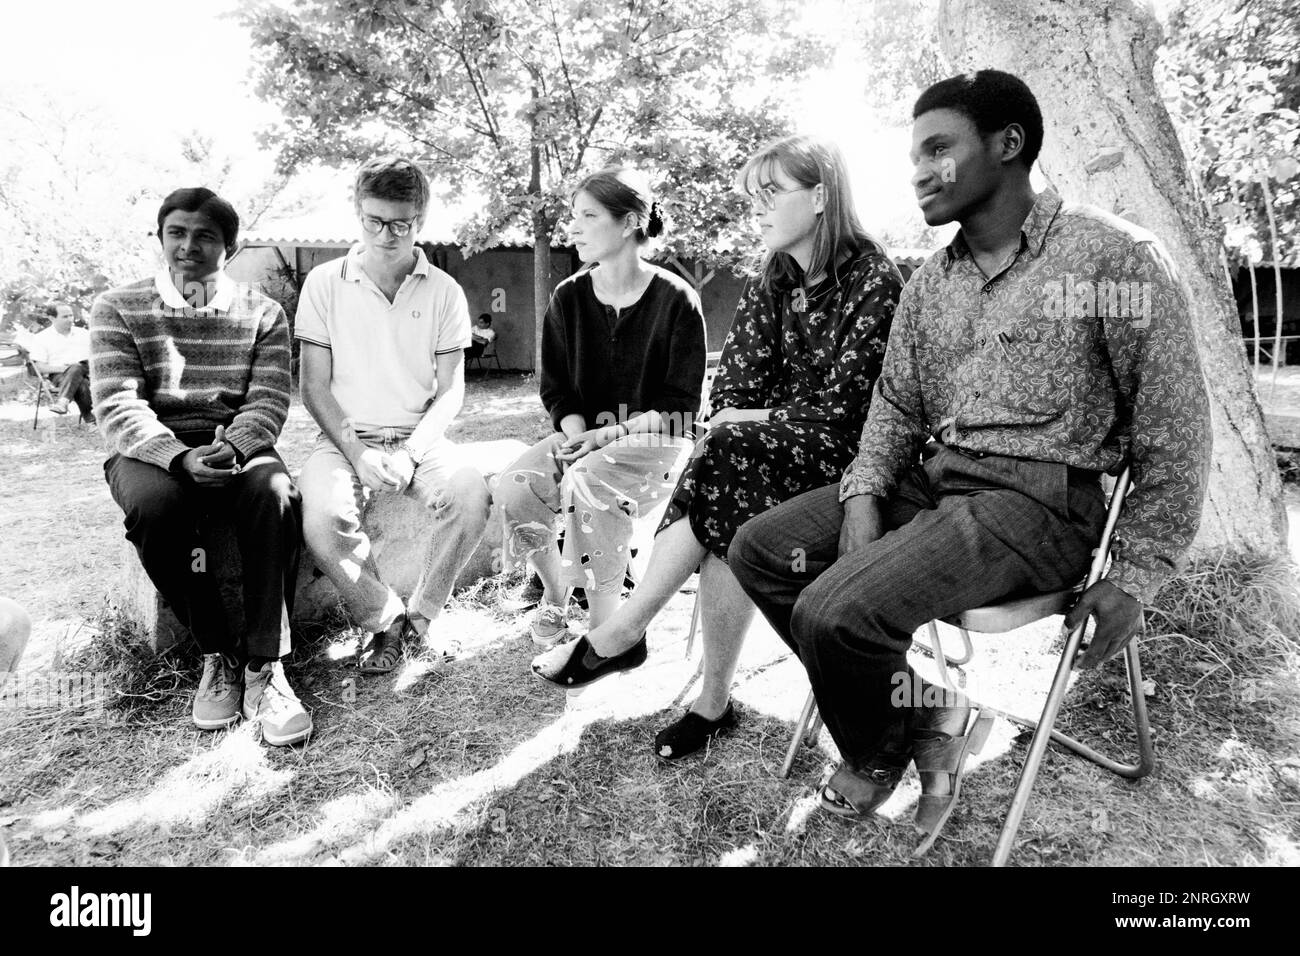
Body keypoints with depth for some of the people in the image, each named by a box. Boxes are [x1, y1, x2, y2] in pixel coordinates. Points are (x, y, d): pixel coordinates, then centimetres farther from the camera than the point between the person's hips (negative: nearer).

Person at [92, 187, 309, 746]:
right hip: (151, 450, 0)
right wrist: (180, 456, -26)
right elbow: (117, 406, -6)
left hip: (237, 447, 0)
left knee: (277, 495, -34)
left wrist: (231, 447, -25)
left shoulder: (262, 313, 8)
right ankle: (216, 654, -17)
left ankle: (264, 667, -27)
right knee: (155, 503, -35)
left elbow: (269, 401, -3)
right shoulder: (117, 309, 6)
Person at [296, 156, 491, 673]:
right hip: (344, 438, 0)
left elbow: (450, 390, 3)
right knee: (323, 516, -31)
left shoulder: (444, 291, 4)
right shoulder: (325, 283, 3)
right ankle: (385, 619, -6)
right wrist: (357, 454, -13)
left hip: (418, 437, 1)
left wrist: (411, 454, -13)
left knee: (471, 494, -30)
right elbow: (314, 387, 1)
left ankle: (418, 615, -8)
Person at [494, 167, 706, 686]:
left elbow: (680, 405, -10)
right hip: (585, 433, 5)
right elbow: (557, 390, 7)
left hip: (655, 438, -4)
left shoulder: (675, 299, -8)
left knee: (589, 484, -36)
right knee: (513, 487, -23)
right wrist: (577, 434, -14)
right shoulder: (569, 297, 5)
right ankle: (554, 595, 5)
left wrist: (607, 434, -20)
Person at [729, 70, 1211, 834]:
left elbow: (1174, 428, -6)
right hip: (930, 481, 7)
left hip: (1038, 499, -7)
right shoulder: (931, 281, 13)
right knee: (760, 550, -4)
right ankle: (926, 716, 1)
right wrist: (865, 496, -6)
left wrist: (1138, 577, -7)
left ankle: (880, 757, 9)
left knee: (837, 612, -26)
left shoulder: (1109, 255, -7)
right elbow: (896, 401, 13)